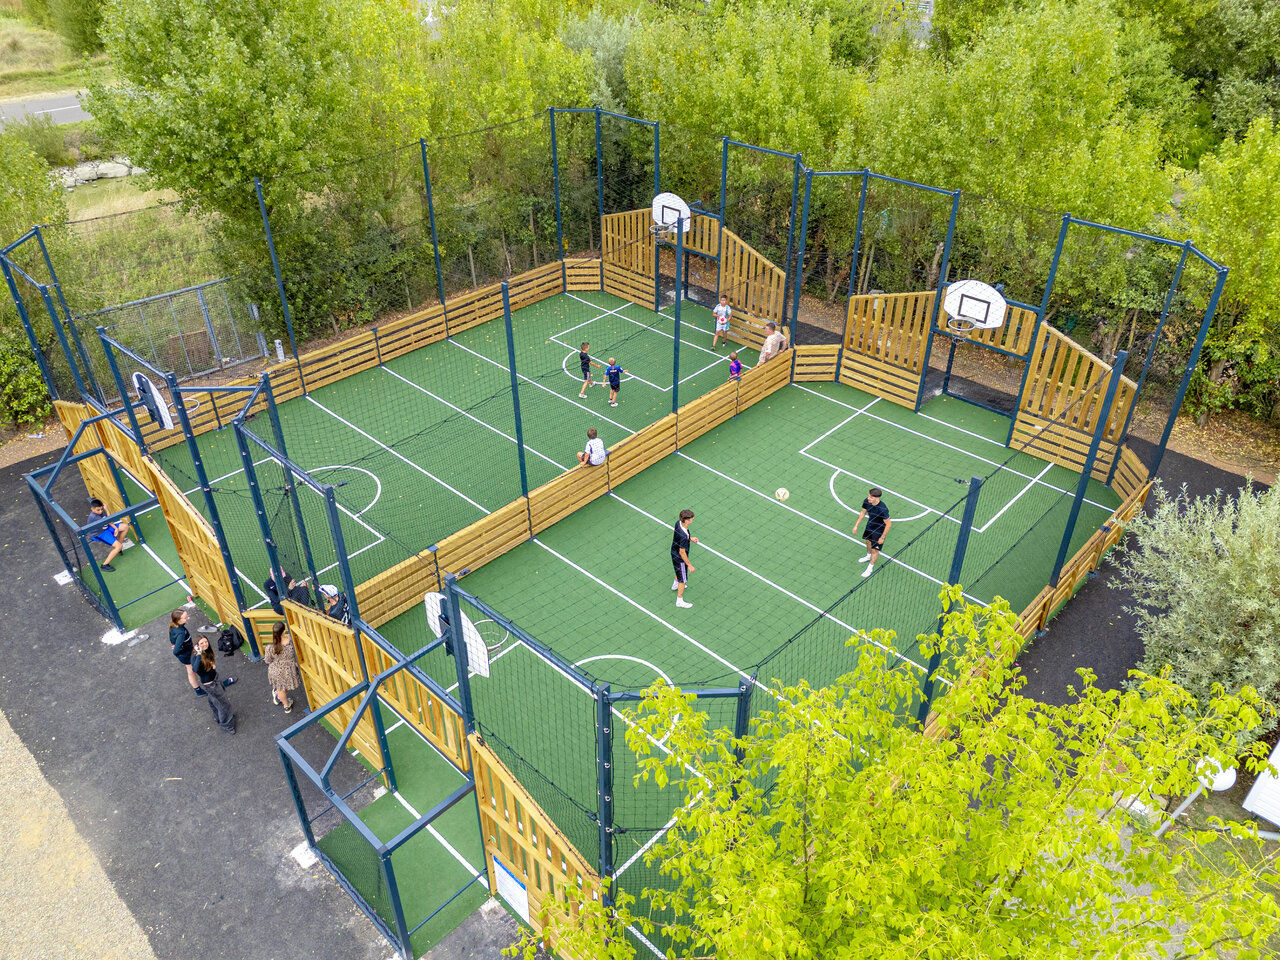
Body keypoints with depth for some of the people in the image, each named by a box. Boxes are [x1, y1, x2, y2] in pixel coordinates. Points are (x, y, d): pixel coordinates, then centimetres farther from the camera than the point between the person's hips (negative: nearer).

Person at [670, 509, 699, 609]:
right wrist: (689, 565, -19)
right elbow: (682, 552, -30)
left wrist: (690, 538, 4)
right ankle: (679, 601, 31)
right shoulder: (683, 536, -41)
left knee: (680, 570, 37)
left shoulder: (678, 523, -17)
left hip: (674, 552, 9)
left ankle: (675, 585, 64)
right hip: (680, 558, -9)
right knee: (683, 579, 12)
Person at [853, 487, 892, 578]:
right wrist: (856, 525, 3)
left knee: (875, 550, 7)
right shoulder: (866, 502, -21)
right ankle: (869, 556, 61)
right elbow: (863, 512, 1)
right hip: (870, 525, 6)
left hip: (879, 531, -6)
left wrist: (882, 537, -20)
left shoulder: (882, 509, -40)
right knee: (868, 541, 30)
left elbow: (889, 524, -27)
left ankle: (870, 568, 32)